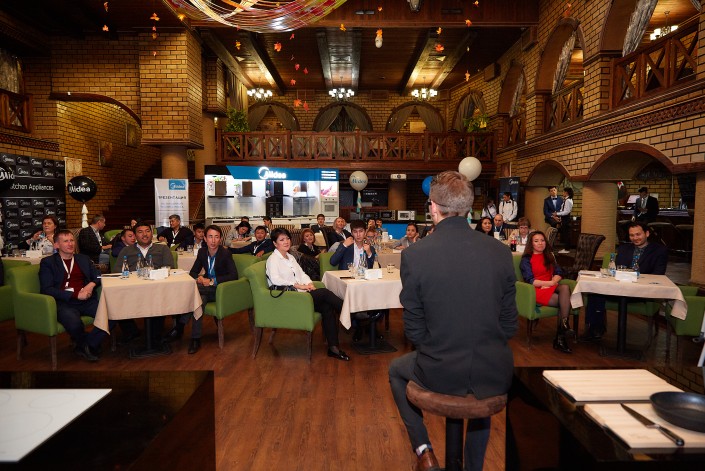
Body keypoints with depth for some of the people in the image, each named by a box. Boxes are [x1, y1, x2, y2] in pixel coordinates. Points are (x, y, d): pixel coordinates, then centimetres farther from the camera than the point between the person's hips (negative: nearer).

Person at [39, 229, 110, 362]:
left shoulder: (84, 259, 23)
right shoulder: (47, 262, 9)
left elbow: (98, 277, 20)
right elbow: (47, 289, -3)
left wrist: (92, 284, -5)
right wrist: (76, 295, -14)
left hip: (86, 301, 4)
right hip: (63, 303, -3)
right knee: (74, 323, -36)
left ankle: (88, 345, -7)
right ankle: (84, 344, -2)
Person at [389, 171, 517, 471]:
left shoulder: (414, 255, -15)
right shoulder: (500, 253, -7)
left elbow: (413, 328, -7)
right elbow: (509, 324, 2)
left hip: (438, 375, -3)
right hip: (496, 376, 3)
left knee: (396, 370, 30)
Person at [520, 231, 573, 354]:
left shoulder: (549, 256, 21)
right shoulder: (526, 260, 3)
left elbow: (559, 273, 10)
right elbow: (530, 280, -8)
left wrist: (551, 283, -11)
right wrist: (549, 283, -14)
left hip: (551, 288, 5)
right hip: (536, 291, -5)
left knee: (565, 287, -32)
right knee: (565, 302, -29)